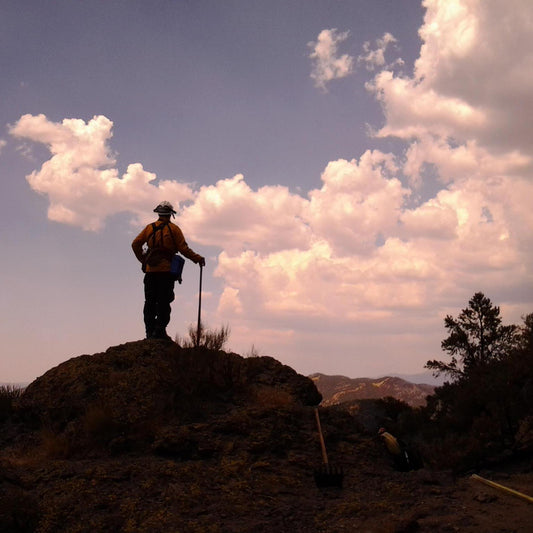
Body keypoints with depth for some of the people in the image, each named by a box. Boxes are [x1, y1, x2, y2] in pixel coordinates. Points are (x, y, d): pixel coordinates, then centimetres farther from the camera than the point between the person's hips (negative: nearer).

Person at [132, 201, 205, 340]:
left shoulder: (149, 228, 9)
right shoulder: (173, 229, 0)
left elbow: (135, 244, 5)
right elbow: (183, 249, -5)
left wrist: (143, 260, 18)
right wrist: (198, 258, 6)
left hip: (150, 271, 3)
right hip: (166, 271, -3)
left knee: (150, 302, 8)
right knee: (164, 302, 0)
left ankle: (150, 331, 6)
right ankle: (160, 330, -8)